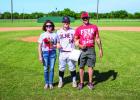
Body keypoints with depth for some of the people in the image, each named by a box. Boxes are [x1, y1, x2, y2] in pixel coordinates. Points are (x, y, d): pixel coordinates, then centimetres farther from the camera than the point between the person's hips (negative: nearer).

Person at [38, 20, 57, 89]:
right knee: (46, 69, 5)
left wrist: (54, 46, -15)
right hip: (45, 53, 0)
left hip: (53, 53, 0)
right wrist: (40, 56, -5)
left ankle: (51, 83, 18)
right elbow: (39, 46, 1)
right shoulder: (42, 35, 1)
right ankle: (46, 83, 20)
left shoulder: (55, 35, 3)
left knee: (52, 68, 4)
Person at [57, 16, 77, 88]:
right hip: (62, 53, 1)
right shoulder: (59, 32, 7)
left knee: (72, 68, 5)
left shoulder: (73, 31, 2)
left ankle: (74, 81, 21)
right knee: (61, 68, 7)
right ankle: (61, 81, 23)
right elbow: (57, 42, 10)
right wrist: (57, 45, -12)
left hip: (71, 52, -1)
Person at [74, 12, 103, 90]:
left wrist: (100, 49, 7)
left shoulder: (94, 27, 6)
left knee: (91, 66, 6)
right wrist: (80, 45, -13)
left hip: (91, 49, 0)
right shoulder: (79, 29, 3)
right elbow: (75, 40, 5)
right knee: (81, 67, 5)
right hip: (82, 50, 0)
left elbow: (97, 39, 9)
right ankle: (81, 83, 17)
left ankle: (90, 83, 18)